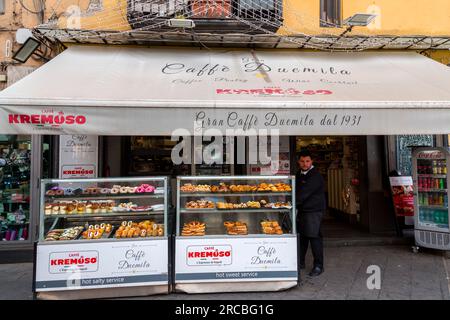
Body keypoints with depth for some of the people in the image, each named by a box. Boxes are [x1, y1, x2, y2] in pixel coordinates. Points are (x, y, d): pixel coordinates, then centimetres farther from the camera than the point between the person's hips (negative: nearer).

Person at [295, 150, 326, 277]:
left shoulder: (315, 176, -14)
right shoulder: (299, 174, 13)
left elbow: (304, 193, -22)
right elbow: (296, 190, 18)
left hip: (314, 210, -8)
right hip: (302, 210, 8)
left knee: (314, 237, -5)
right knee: (301, 236, 13)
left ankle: (318, 266, 7)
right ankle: (300, 262, 25)